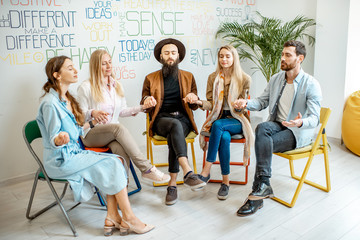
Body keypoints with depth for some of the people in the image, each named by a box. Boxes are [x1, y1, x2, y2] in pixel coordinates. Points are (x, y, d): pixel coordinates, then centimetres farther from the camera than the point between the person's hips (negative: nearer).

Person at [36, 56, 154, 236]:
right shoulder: (50, 103, -16)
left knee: (114, 162, -12)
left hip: (74, 153, 8)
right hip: (61, 160, -8)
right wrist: (61, 140, -39)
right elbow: (53, 139, -19)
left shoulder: (67, 99, 13)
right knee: (112, 164, -18)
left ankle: (112, 218, -15)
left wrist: (92, 123, 27)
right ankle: (128, 218, -10)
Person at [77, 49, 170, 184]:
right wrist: (92, 113, -26)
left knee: (122, 151, -33)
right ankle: (146, 169, -36)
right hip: (91, 135, -4)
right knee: (118, 127, -36)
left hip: (113, 134, 4)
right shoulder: (86, 87, -2)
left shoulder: (116, 86, 17)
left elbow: (121, 111, 21)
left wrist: (141, 108, 7)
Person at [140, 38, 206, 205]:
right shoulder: (150, 78, 13)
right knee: (175, 125, -37)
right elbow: (144, 106, 9)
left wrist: (194, 99, -13)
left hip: (183, 119, 1)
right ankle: (188, 173, -49)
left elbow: (195, 106, 13)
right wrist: (147, 101, -17)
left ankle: (172, 185, -30)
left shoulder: (188, 77, 17)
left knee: (173, 136, -34)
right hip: (161, 120, -1)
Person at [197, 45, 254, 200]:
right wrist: (200, 103, -19)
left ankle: (206, 171, -33)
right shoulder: (213, 78, 8)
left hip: (236, 120, -2)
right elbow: (211, 104, 4)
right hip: (218, 118, 2)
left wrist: (239, 105, -26)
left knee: (218, 125, -36)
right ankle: (225, 182, -24)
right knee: (224, 137, -34)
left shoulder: (244, 79, 0)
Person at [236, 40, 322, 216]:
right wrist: (246, 103, -9)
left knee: (264, 143, -31)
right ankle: (263, 186, -34)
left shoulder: (311, 84, -9)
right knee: (262, 128, -32)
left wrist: (301, 122, -38)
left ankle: (258, 190, -21)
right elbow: (262, 101, 13)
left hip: (298, 132, -4)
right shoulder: (276, 79, 10)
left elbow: (314, 118, -14)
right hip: (277, 125, 5)